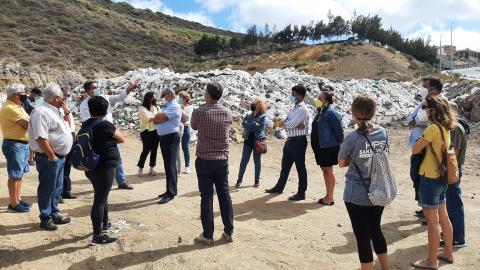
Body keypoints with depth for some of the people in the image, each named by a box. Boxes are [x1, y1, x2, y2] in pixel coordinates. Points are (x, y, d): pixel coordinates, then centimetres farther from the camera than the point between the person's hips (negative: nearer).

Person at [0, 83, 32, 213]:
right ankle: (13, 204, 7)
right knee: (14, 175, -2)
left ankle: (18, 199, 29)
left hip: (22, 144, 10)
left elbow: (27, 120, 11)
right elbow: (27, 124, -21)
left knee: (20, 174, 17)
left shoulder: (17, 106, 13)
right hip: (14, 145, -10)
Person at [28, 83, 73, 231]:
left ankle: (55, 214, 30)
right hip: (48, 158, -10)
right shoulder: (41, 112, -18)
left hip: (59, 156, 10)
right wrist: (52, 156, -23)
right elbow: (41, 137, -24)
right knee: (47, 189, 2)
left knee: (57, 188, 18)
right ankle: (45, 219, 13)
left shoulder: (54, 111, 13)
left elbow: (62, 130, 26)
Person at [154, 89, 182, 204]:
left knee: (170, 166, -7)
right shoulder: (167, 107, 20)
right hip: (164, 138, 9)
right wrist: (160, 117, -3)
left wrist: (158, 117, 2)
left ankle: (171, 193, -4)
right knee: (167, 165, 13)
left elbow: (159, 118, -18)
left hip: (171, 138, -9)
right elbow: (156, 121, 16)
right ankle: (170, 190, 20)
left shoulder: (175, 107, -11)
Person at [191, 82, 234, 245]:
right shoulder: (228, 113, 0)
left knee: (206, 197, 3)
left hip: (204, 160, -3)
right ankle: (229, 232, 19)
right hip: (222, 160, 3)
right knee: (225, 195, 11)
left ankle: (207, 235, 11)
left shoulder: (199, 112, -11)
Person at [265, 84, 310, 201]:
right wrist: (296, 125, -15)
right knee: (285, 166, 18)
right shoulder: (293, 108, 13)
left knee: (300, 167, 1)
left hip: (299, 141, -9)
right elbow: (287, 123, 4)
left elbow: (290, 124, -21)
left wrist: (282, 123, -1)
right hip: (290, 140, 9)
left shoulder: (303, 109, -15)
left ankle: (301, 193, 12)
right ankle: (279, 187, 33)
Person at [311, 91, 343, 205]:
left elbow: (339, 130, -16)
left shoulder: (331, 113, -16)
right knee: (324, 170, 15)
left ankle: (330, 198, 10)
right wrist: (315, 145, 18)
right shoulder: (320, 111, 11)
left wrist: (340, 145, -16)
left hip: (329, 146, -9)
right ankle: (328, 196, 26)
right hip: (320, 146, 9)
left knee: (328, 171, 0)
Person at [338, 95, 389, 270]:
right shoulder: (383, 133, -3)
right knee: (376, 230, 24)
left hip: (356, 195, -5)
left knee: (363, 237, 7)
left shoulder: (353, 137, -17)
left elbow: (341, 163, -4)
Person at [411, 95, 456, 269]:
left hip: (430, 178, -9)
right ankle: (448, 253, 34)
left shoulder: (433, 128, -20)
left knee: (432, 222, 2)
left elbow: (415, 150, -15)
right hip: (441, 177, 9)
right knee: (443, 217, 20)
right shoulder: (445, 128, 7)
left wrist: (421, 139, 2)